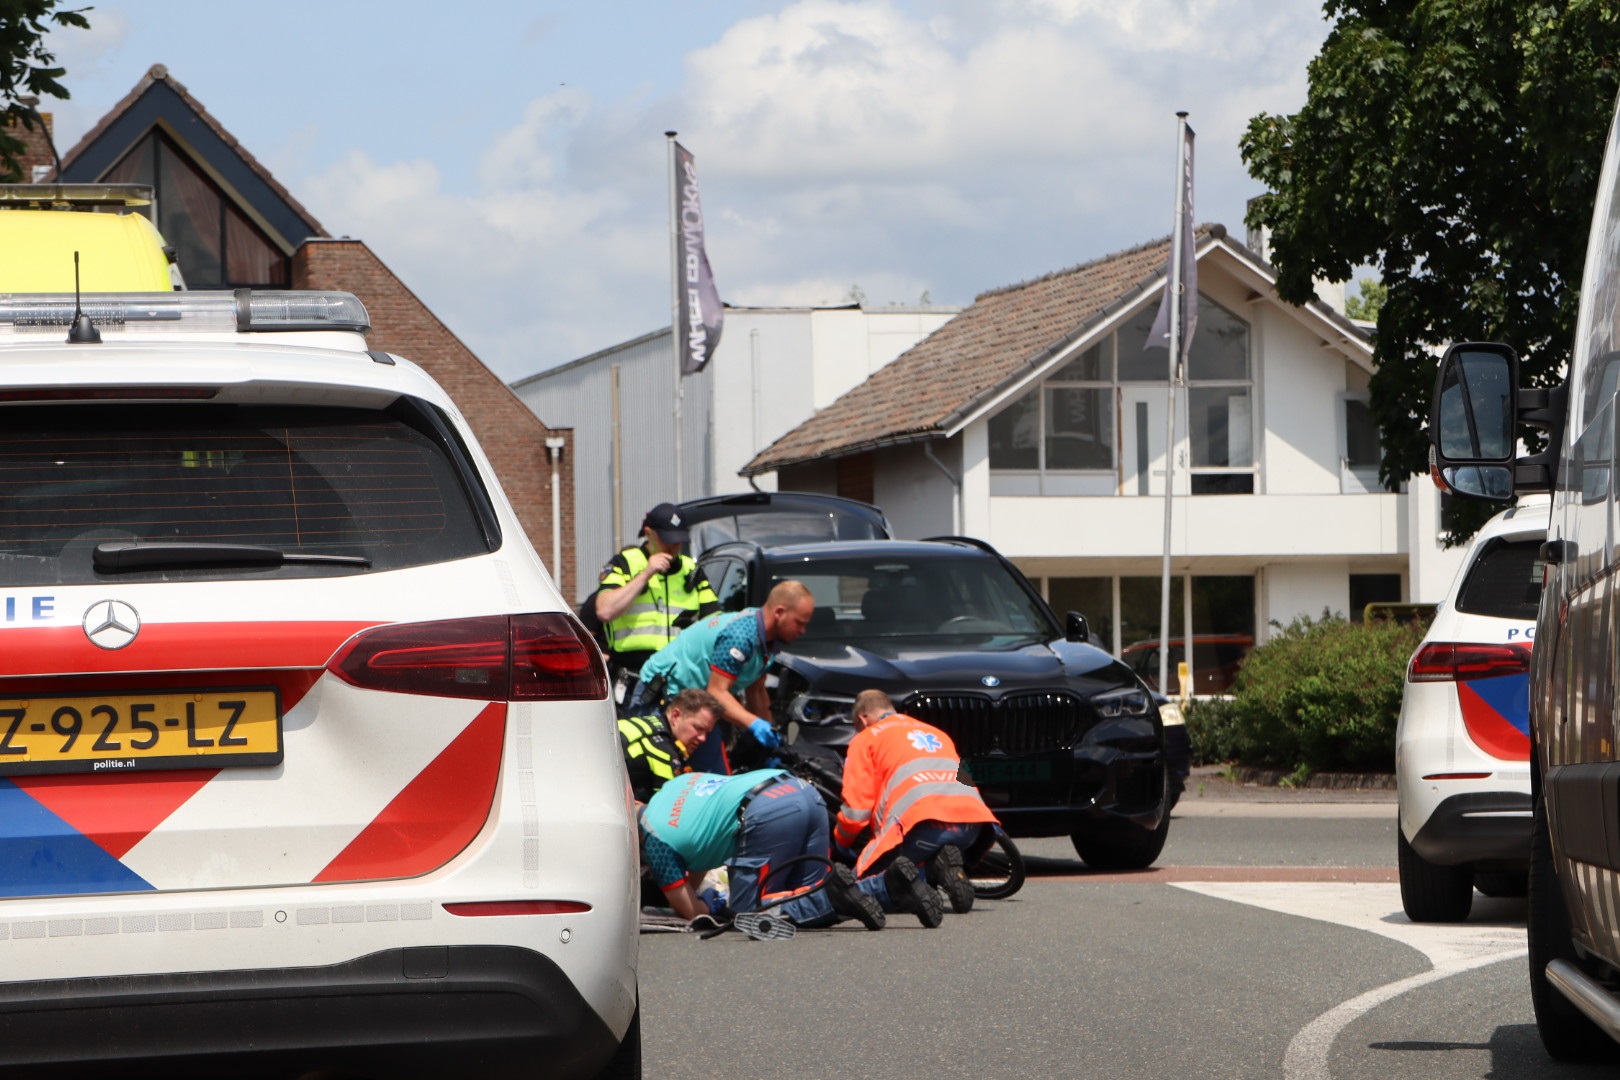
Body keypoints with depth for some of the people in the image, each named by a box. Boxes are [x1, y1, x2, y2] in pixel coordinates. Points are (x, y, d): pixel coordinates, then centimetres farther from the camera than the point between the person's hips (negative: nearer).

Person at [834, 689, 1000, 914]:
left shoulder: (866, 738, 18)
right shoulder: (936, 733, 37)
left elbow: (857, 809, 9)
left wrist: (841, 840, 30)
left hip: (924, 823, -5)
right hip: (971, 821, 5)